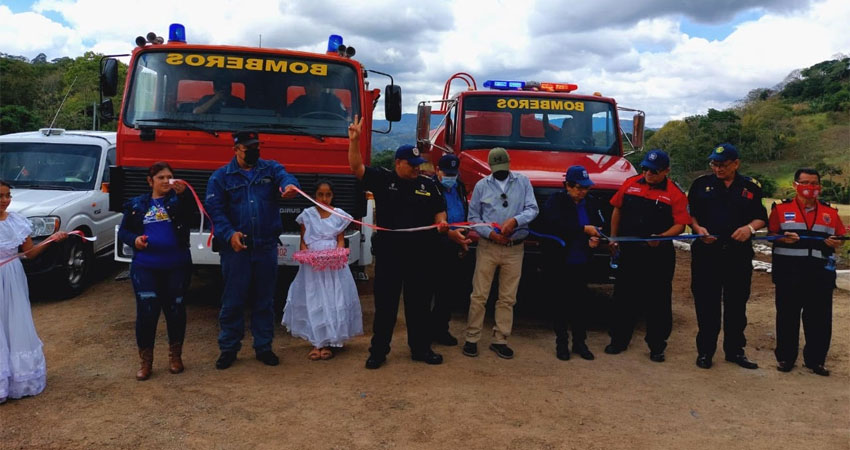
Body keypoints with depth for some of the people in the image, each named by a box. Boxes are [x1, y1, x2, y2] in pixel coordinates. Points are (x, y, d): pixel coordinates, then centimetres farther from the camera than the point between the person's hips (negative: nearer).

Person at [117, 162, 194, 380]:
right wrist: (134, 239, -7)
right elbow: (122, 231, 15)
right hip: (145, 267, 1)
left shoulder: (177, 200, 2)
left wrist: (183, 193, -41)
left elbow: (189, 212, -21)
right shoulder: (136, 205, 9)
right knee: (146, 311, -2)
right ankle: (145, 360, 13)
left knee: (175, 310, 8)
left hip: (177, 266, -1)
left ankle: (175, 355, 25)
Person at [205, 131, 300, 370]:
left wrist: (289, 186, -40)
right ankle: (228, 348, 18)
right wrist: (229, 234, -19)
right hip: (235, 248, -1)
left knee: (265, 299, 10)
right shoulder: (221, 177, 5)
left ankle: (263, 346, 22)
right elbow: (214, 209, -3)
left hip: (266, 247, 2)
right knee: (233, 300, 4)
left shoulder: (271, 169, 8)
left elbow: (285, 177, -14)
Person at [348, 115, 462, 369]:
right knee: (385, 303, 5)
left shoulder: (428, 186, 8)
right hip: (388, 254, -2)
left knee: (419, 303, 11)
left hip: (419, 255, 2)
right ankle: (378, 350, 15)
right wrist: (354, 140, -21)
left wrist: (443, 224, -10)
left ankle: (420, 348, 23)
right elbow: (356, 167, -8)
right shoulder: (382, 180, 1)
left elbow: (439, 212, 13)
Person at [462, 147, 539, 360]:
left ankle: (500, 340, 17)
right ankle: (472, 338, 9)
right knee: (479, 295, 0)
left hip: (514, 248, 1)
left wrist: (515, 220, -22)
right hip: (488, 246, -1)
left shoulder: (523, 182, 5)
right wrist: (490, 233, -13)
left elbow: (532, 209, -3)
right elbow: (473, 216, 3)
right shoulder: (482, 185, 4)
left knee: (508, 298, 7)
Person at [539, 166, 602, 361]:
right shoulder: (555, 202, -7)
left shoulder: (586, 204, 9)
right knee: (561, 302, 5)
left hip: (581, 262, 5)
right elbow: (555, 225, -24)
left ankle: (579, 342, 19)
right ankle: (561, 343, 15)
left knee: (580, 302, 7)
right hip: (560, 262, -5)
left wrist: (593, 239, -2)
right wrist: (584, 229, -23)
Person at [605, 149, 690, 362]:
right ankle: (619, 340, 24)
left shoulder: (674, 193, -7)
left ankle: (657, 346, 18)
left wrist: (661, 237, -25)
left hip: (659, 255, -3)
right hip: (629, 251, 3)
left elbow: (680, 224, -10)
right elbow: (617, 210, 12)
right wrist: (613, 237, 10)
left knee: (658, 301, 5)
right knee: (623, 297, 11)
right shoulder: (630, 184, 3)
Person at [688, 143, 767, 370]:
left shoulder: (751, 187, 8)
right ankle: (705, 350, 13)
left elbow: (761, 217, 11)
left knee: (737, 304, 9)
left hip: (739, 254, 1)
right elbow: (689, 213, 8)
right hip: (706, 252, -1)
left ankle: (735, 350, 22)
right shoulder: (701, 184, 6)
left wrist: (750, 228, -9)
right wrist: (698, 228, -10)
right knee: (706, 303, 3)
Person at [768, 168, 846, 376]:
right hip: (789, 273, -2)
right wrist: (783, 238, -17)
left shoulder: (830, 212, 12)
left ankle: (815, 359, 18)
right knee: (788, 316, 5)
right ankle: (785, 357, 17)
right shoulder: (781, 209, 4)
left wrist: (835, 242, -9)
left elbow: (840, 238, 13)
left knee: (820, 318, 5)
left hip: (821, 273, 2)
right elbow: (770, 234, 3)